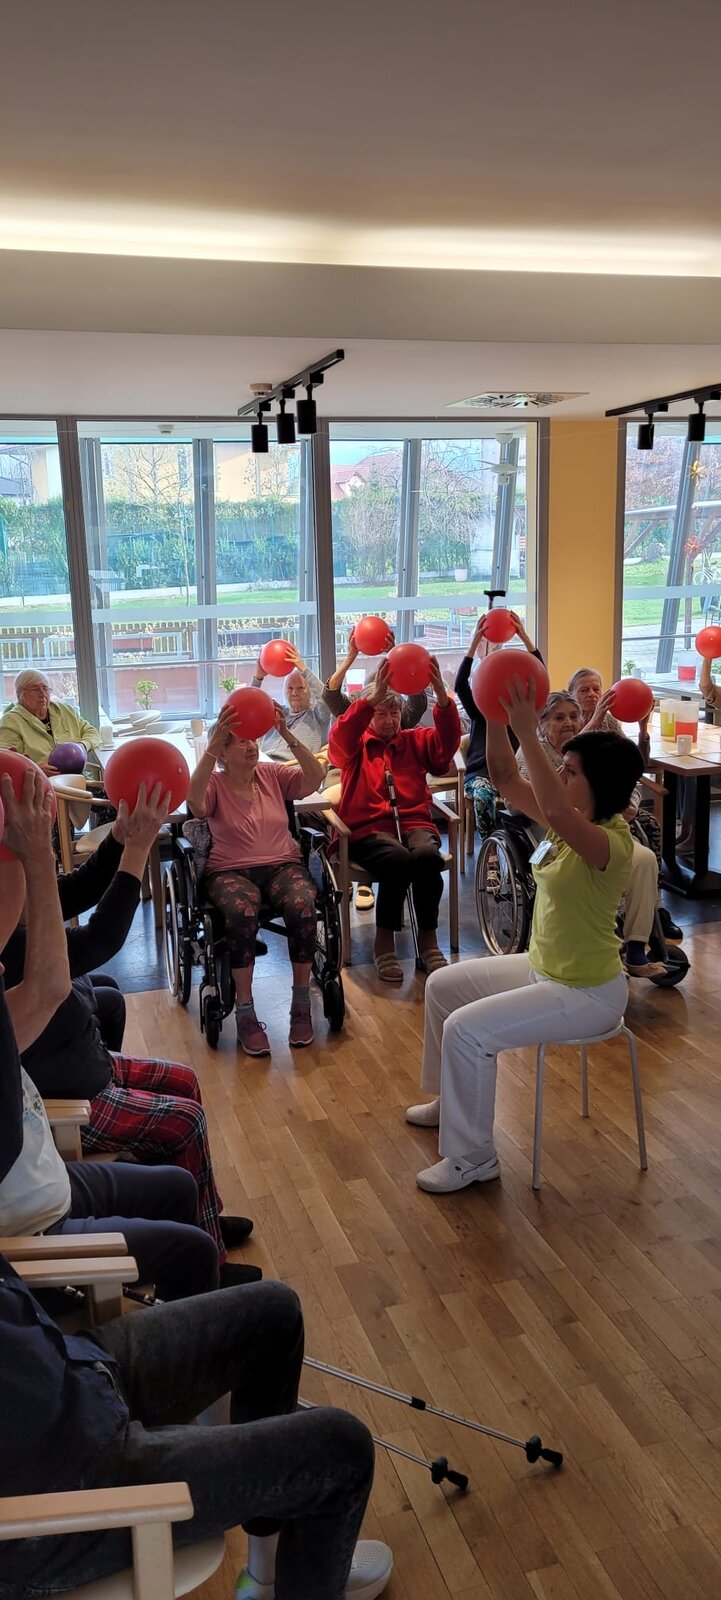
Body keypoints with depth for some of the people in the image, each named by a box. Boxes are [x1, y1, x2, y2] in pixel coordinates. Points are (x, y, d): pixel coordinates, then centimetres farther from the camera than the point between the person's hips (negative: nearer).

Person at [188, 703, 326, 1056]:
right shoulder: (214, 784, 1)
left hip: (282, 866, 2)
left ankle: (301, 1006, -16)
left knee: (302, 906, -32)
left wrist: (288, 736, -20)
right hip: (231, 872, -2)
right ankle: (245, 1014, -24)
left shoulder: (273, 774, 9)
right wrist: (212, 745, -32)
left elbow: (315, 779, -7)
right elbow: (195, 804, -23)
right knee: (242, 912, -37)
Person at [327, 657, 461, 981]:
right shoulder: (354, 746, 13)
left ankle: (428, 939, -16)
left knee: (427, 855, -33)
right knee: (400, 860, -35)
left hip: (414, 822, 2)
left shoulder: (415, 741, 19)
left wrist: (442, 697, -21)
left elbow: (447, 741, -1)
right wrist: (373, 697, -28)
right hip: (368, 829, -2)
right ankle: (384, 943, -18)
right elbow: (341, 735, -12)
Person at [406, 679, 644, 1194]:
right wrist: (496, 718, -17)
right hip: (543, 967, 10)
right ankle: (452, 1101, 35)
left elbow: (555, 810, -48)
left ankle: (473, 1159, -1)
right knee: (442, 986, 15)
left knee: (467, 1028, -19)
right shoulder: (568, 821, -1)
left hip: (587, 993, -9)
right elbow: (505, 778, -2)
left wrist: (527, 731, -47)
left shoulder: (611, 842, -27)